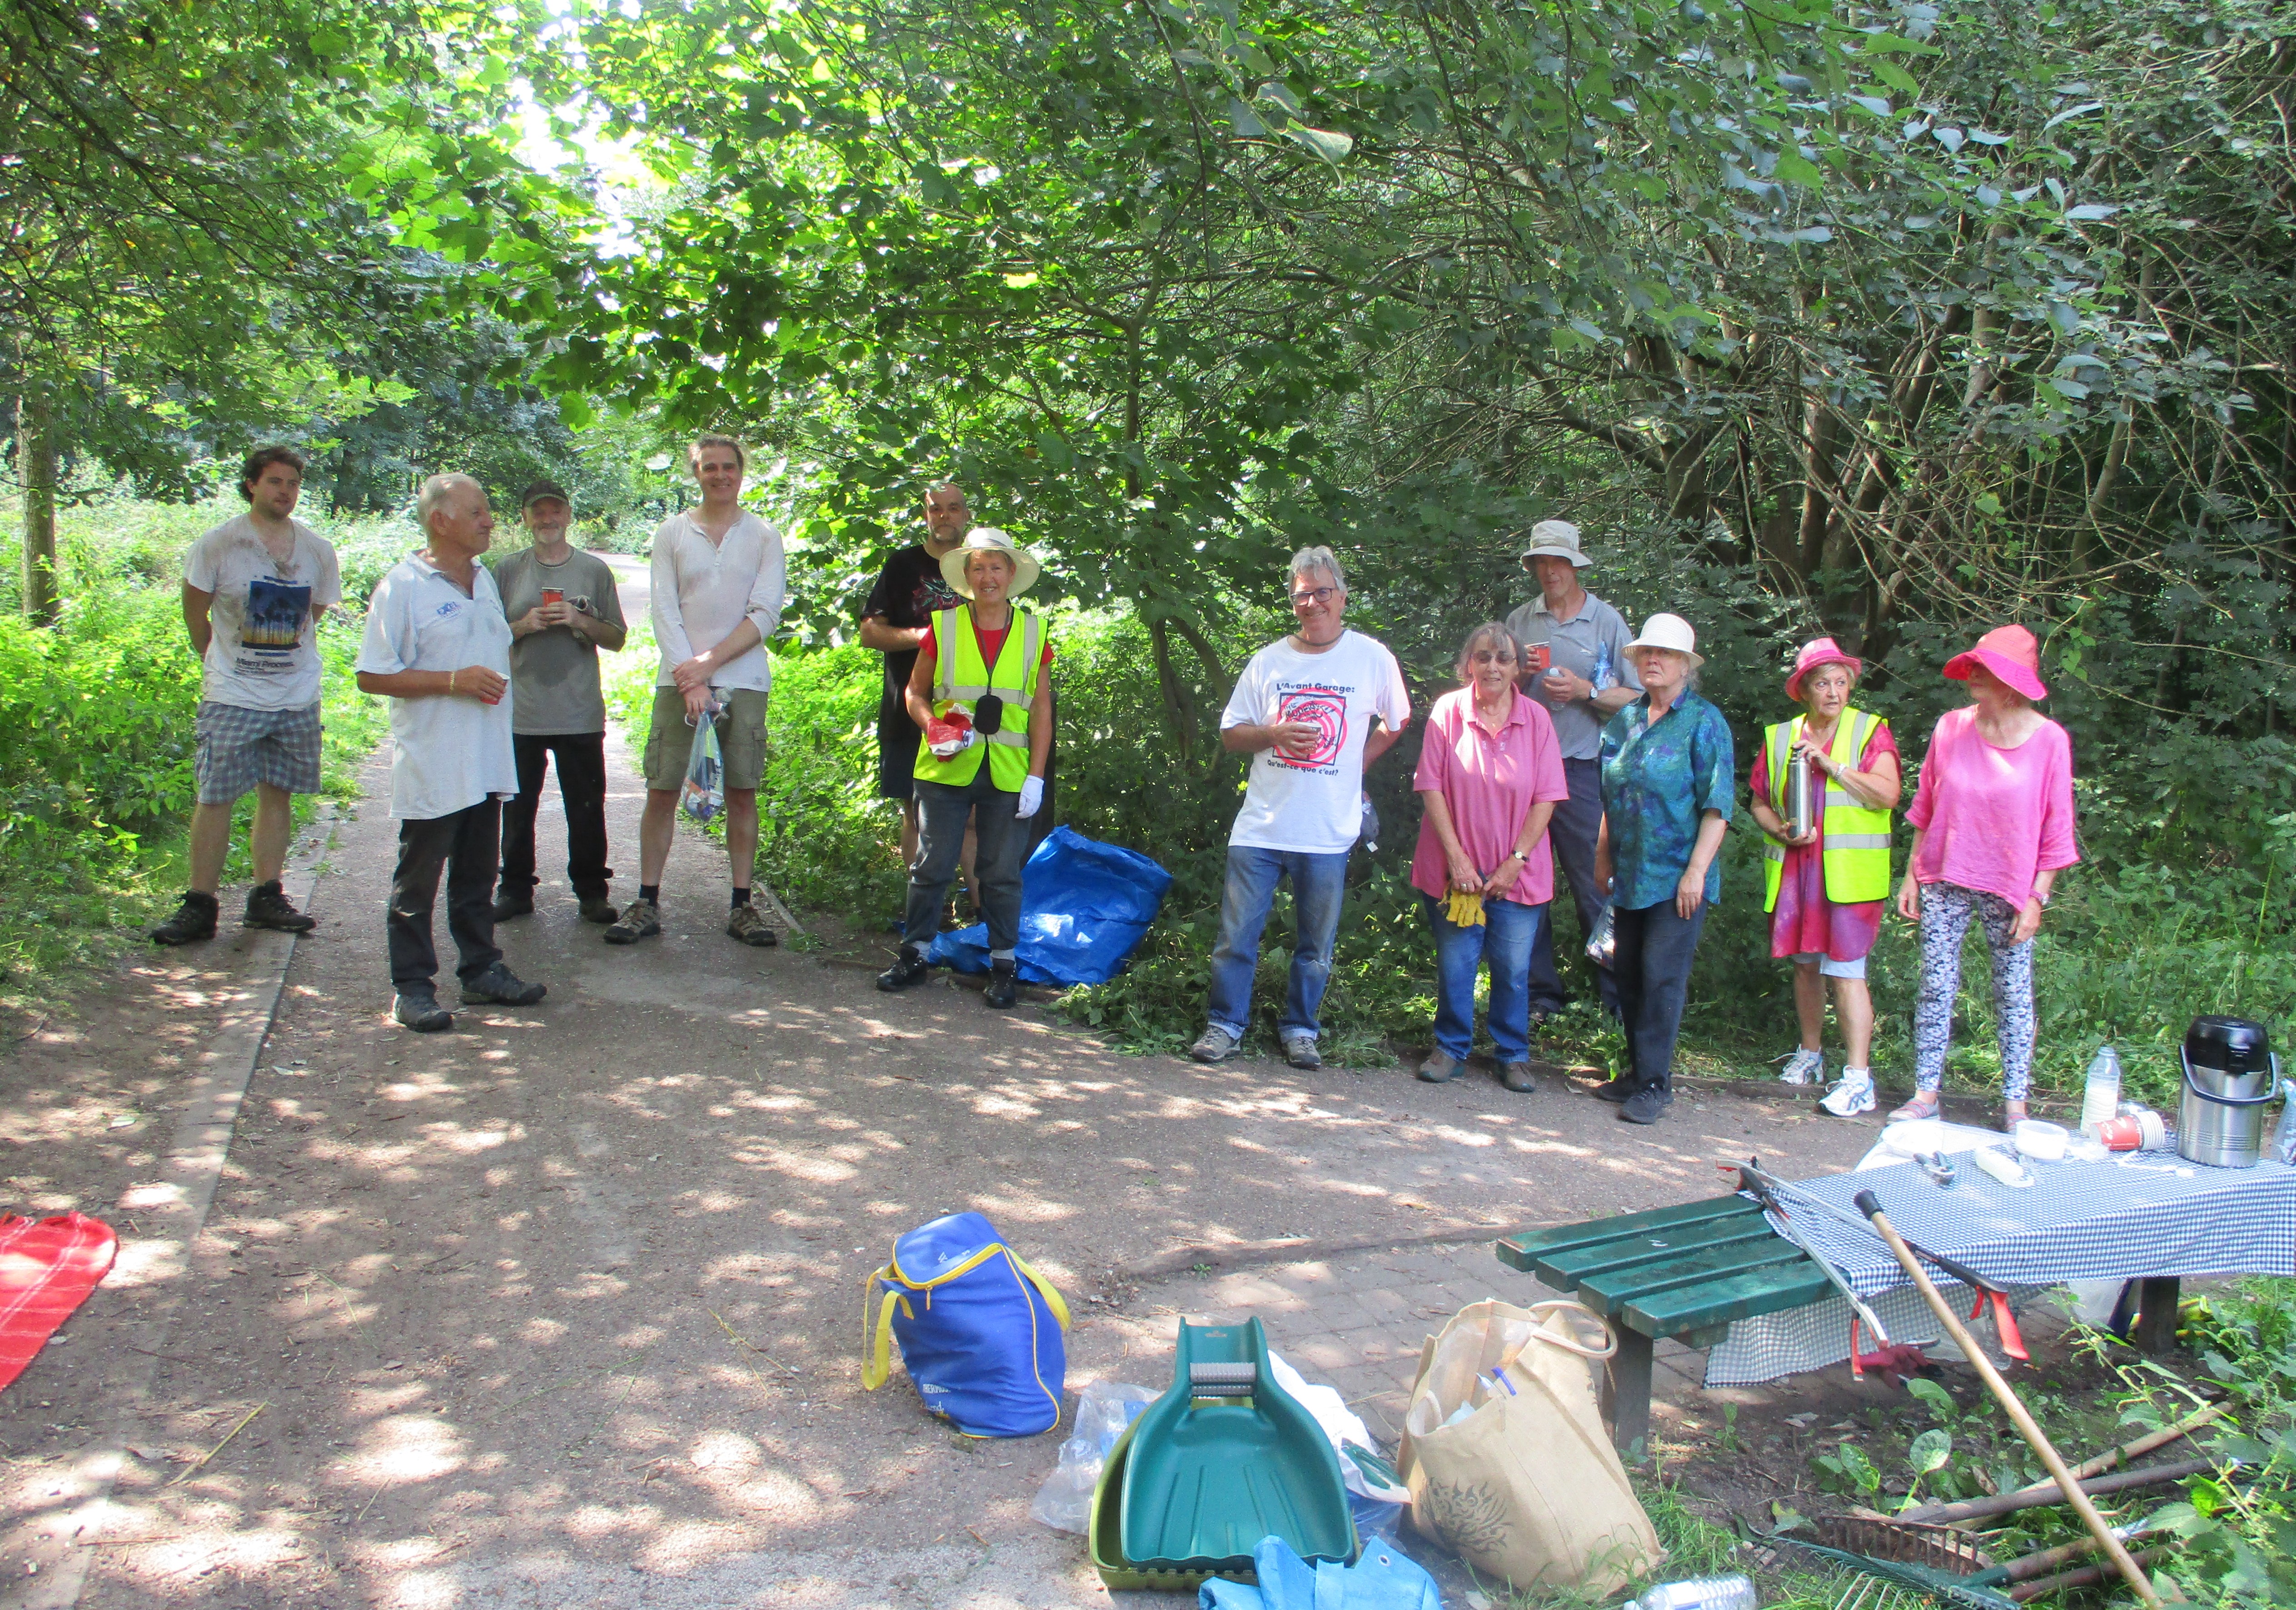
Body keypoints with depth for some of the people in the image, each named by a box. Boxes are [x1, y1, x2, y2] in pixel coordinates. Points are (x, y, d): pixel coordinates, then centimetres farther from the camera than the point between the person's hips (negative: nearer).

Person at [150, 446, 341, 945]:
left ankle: (266, 898, 16)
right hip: (232, 697, -3)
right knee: (215, 797, -4)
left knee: (278, 793, 7)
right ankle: (200, 906, 2)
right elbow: (195, 613, 5)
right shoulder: (218, 545, -5)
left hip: (297, 695, 3)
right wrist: (222, 663, 12)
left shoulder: (318, 550, 5)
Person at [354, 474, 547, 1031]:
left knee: (478, 876, 15)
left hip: (487, 763, 7)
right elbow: (373, 676, -14)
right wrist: (454, 681, -20)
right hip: (431, 768, -7)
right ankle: (413, 986, 9)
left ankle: (481, 969, 26)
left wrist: (497, 681, 8)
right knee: (418, 881, 2)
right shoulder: (402, 586, -11)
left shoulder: (484, 580, 13)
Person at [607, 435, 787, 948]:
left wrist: (708, 662, -12)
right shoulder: (671, 532, 8)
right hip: (680, 680, 0)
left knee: (742, 793, 3)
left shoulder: (765, 537, 6)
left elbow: (765, 616, -3)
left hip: (743, 682, 0)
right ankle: (647, 903, 8)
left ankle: (742, 905, 10)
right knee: (662, 791, 0)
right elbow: (665, 611, 1)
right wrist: (691, 680, -11)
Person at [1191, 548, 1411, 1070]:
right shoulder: (1268, 661, 5)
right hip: (1260, 826, 1)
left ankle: (1299, 1028, 25)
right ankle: (1225, 1024, 16)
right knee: (1238, 934, 2)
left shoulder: (1373, 659, 1)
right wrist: (1275, 735, -12)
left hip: (1329, 832, -1)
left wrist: (1351, 766, 6)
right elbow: (1230, 734, 7)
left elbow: (1396, 724, 15)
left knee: (1317, 943, 9)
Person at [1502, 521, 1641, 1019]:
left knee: (1594, 884, -3)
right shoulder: (1519, 621, 11)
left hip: (1582, 769, -3)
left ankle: (1616, 995, 6)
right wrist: (1521, 675, -3)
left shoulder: (1607, 621, 4)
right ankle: (1541, 992, 14)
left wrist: (1586, 690, -12)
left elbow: (1635, 698, 2)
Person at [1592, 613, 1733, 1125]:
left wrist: (1696, 871, -16)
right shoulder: (1625, 721, 12)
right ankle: (1637, 1072, 23)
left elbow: (1717, 805, -11)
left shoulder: (1704, 722, -6)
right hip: (1630, 876, 6)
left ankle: (1655, 1084, 0)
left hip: (1677, 877, -6)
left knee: (1662, 976, -7)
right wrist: (1603, 857, 16)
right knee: (1627, 973, 10)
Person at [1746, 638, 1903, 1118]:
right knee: (1805, 964, 13)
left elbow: (1888, 794, -12)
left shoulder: (1871, 731, 1)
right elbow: (1760, 804, 15)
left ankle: (1859, 1080, -9)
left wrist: (1830, 762, -15)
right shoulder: (1779, 737, 12)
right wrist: (1782, 831, -5)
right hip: (1793, 870, 4)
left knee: (1846, 970, -10)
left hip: (1848, 874, -4)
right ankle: (1811, 1054, 31)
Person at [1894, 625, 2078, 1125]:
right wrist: (1912, 875, 7)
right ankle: (1925, 1094, 10)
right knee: (1935, 988, 3)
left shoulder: (2049, 740, -6)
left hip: (2010, 889, -2)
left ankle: (2015, 1103, 14)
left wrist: (2036, 897, -7)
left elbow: (2056, 829, -3)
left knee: (2014, 994, 5)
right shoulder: (1951, 728, 1)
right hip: (1945, 883, 2)